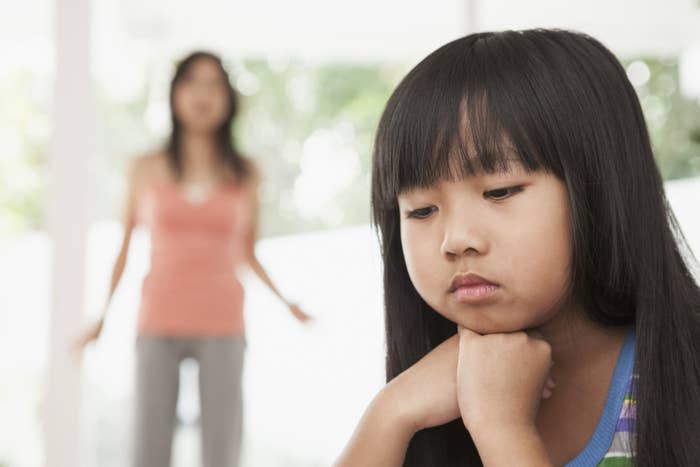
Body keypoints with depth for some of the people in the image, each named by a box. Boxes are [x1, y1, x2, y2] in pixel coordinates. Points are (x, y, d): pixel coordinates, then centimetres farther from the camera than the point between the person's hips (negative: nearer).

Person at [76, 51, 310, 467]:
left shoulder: (245, 175, 4)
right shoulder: (147, 170, 3)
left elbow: (248, 254, 12)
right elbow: (125, 249, 11)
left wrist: (287, 303, -2)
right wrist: (102, 319, 7)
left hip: (222, 327, 0)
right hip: (160, 324, 0)